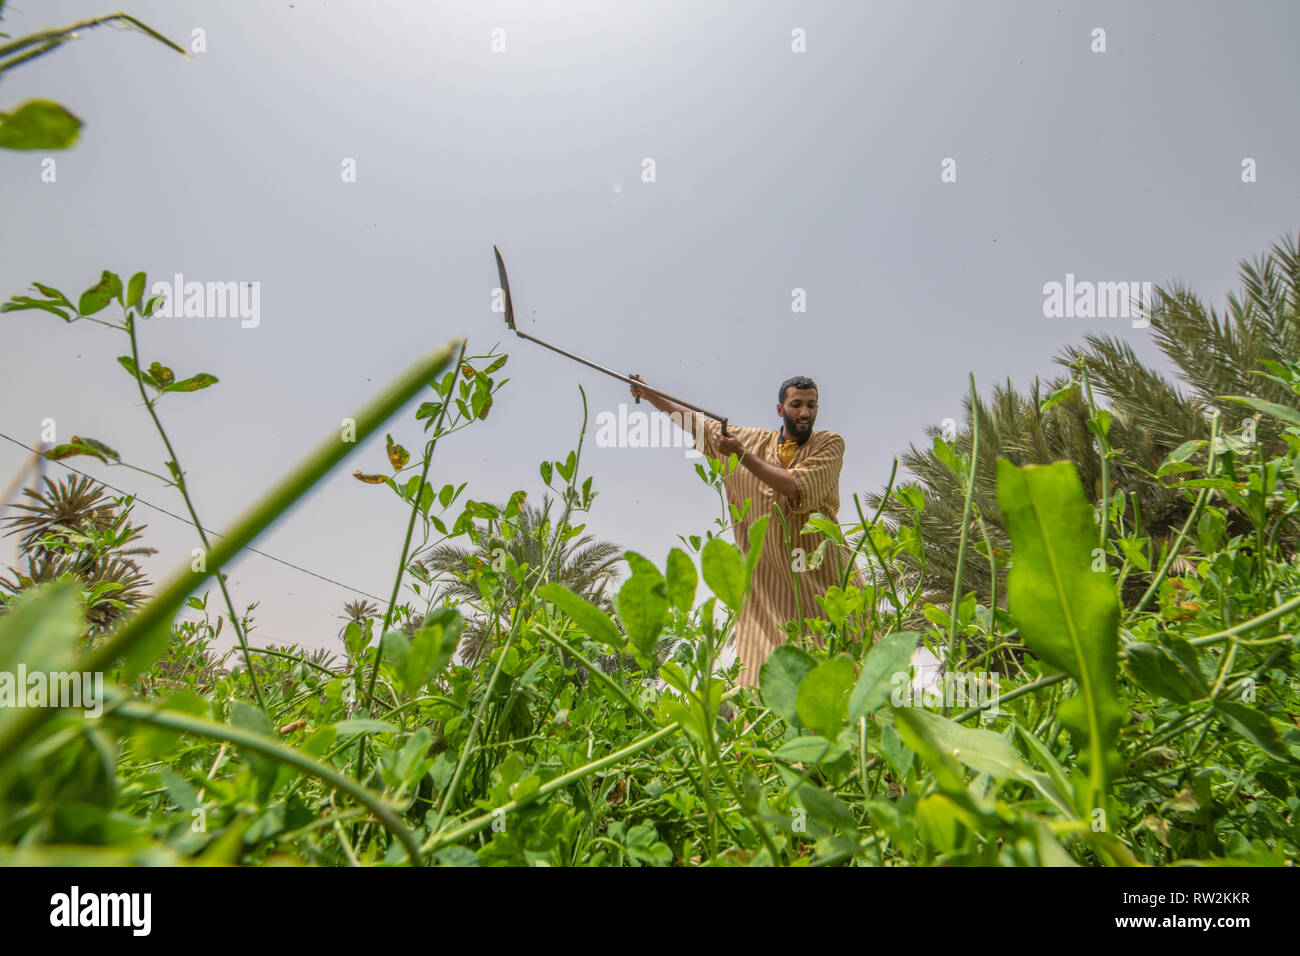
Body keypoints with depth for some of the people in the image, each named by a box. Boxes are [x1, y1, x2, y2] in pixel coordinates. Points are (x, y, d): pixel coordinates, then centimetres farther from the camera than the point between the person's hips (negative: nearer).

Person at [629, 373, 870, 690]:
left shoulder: (830, 444, -1)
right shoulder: (754, 440, 10)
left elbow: (799, 490, -17)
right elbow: (699, 424, 21)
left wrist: (743, 454, -16)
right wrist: (649, 394, 23)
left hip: (823, 577, -2)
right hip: (772, 579, 2)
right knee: (769, 669, -4)